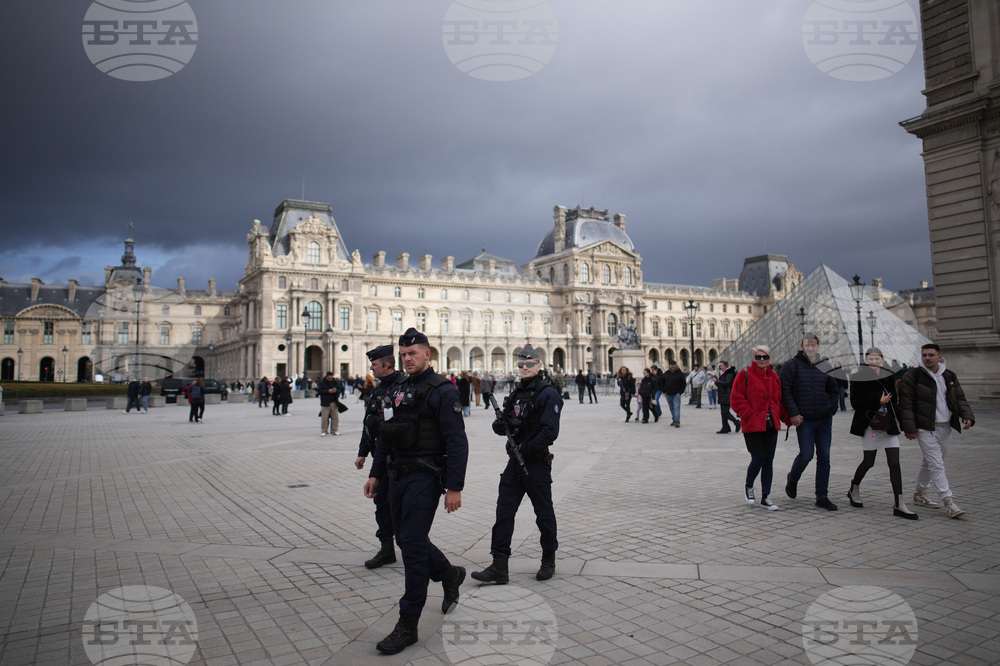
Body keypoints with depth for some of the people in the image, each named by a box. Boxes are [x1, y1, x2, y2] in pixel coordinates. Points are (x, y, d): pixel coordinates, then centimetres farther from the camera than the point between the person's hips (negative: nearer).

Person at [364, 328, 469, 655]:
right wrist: (375, 473, 16)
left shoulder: (442, 391, -12)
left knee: (412, 545, -5)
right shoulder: (400, 390, 13)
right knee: (406, 538, 17)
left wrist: (455, 487, -19)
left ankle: (408, 625, 7)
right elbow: (387, 436, 19)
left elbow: (457, 442, -16)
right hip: (398, 477, 8)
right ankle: (450, 575, 41)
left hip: (424, 477, -8)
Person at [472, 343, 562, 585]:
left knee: (543, 512, 8)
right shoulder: (517, 391, 13)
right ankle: (499, 567, 7)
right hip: (515, 461, 7)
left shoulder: (547, 393, -11)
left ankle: (549, 560, 27)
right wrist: (500, 425, -6)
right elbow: (508, 423, 17)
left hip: (537, 462, -7)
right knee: (504, 510, 3)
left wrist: (524, 450, -20)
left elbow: (550, 431, -19)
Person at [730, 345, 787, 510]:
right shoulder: (745, 375, -5)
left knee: (769, 461, 7)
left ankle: (765, 498, 16)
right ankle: (748, 487, 21)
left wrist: (787, 418, 7)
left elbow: (779, 400, 18)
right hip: (753, 425, -5)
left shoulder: (774, 378, 13)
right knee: (758, 460, -8)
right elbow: (736, 398, -8)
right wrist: (750, 414, -15)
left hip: (771, 425, 5)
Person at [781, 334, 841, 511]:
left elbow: (834, 390, 18)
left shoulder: (825, 366, 11)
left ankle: (822, 497, 14)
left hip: (824, 419, 4)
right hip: (804, 420, -4)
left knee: (824, 457, 5)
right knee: (806, 454, -7)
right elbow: (785, 392, -6)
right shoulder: (791, 365, -1)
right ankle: (792, 479, 24)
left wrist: (832, 409, 2)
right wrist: (793, 414, -13)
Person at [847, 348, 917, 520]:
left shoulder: (889, 377, 8)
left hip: (889, 424, 4)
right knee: (868, 462, 4)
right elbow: (855, 403, -12)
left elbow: (895, 401, 15)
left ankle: (899, 504, 1)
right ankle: (854, 490, 30)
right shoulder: (859, 378, -6)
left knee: (894, 463, -1)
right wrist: (878, 401, -19)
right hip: (870, 424, -4)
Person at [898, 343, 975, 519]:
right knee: (936, 465, -10)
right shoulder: (913, 376, -8)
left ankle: (919, 493, 29)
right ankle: (948, 501, -9)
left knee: (930, 463, 15)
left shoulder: (949, 376, 9)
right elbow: (906, 404, -9)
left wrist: (967, 416, -3)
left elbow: (960, 399, 16)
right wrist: (909, 428, -14)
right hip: (926, 428, -6)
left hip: (946, 428, 6)